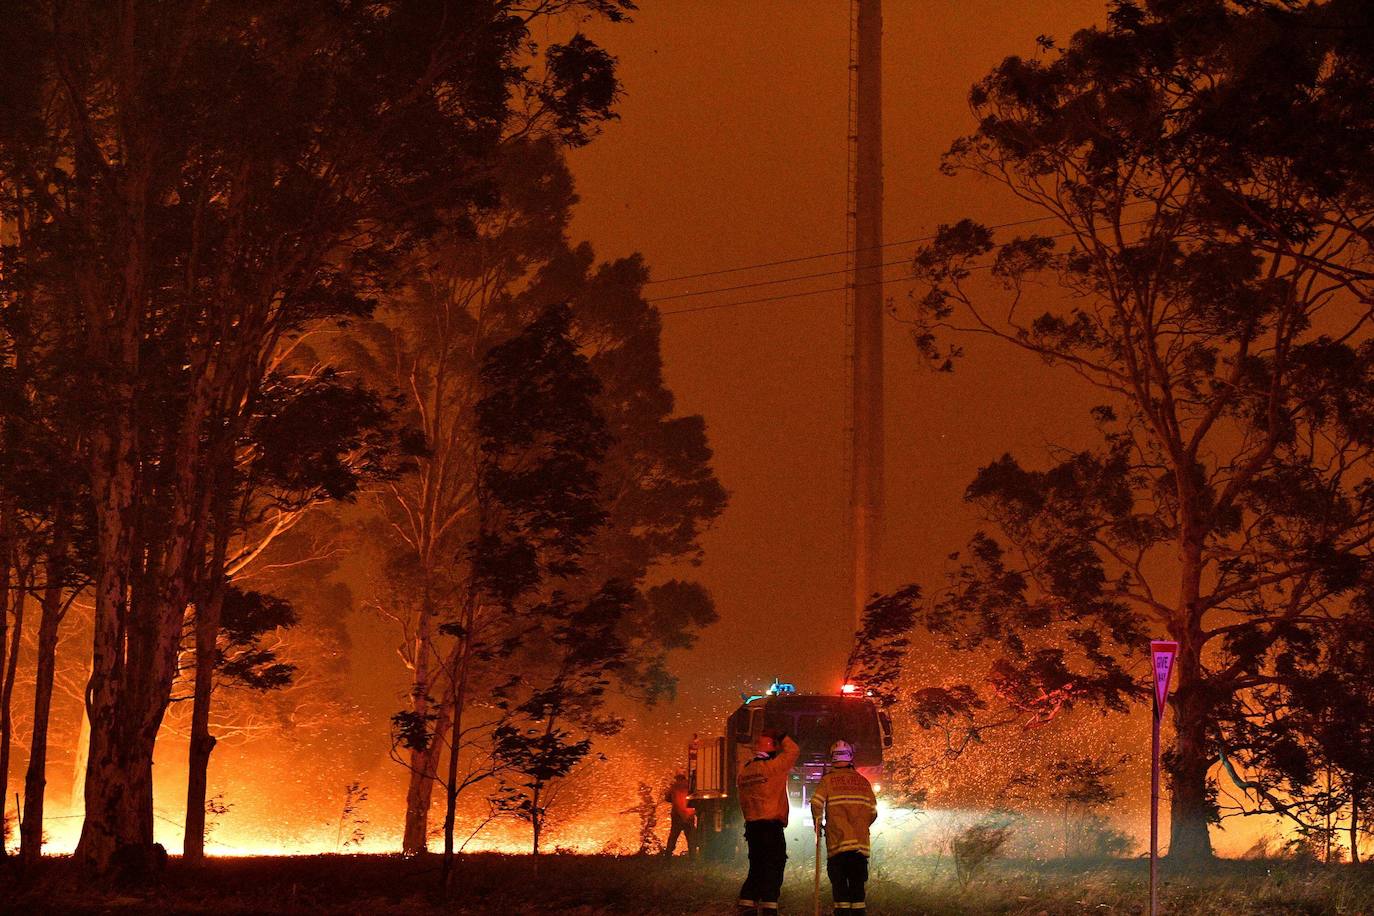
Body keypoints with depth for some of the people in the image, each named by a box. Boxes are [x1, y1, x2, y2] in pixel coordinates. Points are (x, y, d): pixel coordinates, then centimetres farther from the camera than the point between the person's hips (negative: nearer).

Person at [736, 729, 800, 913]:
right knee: (773, 867, -5)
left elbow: (743, 801, 14)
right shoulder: (772, 766, -9)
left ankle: (747, 905, 11)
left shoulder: (745, 770, 11)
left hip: (752, 825, 7)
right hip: (771, 825, -7)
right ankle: (769, 906, -12)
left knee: (757, 867, 14)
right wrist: (782, 737, 16)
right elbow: (793, 751, 2)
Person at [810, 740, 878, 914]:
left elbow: (817, 803, -12)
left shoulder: (828, 779, 0)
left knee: (839, 882, 0)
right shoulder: (863, 781, 10)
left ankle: (843, 911, -8)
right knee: (857, 884, 8)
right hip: (861, 843, 3)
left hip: (837, 841, -3)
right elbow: (873, 812, 8)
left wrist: (818, 825, 4)